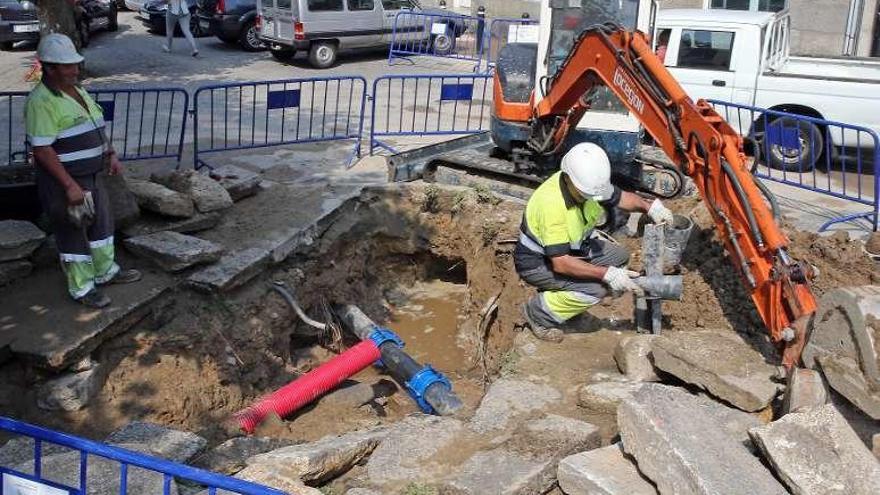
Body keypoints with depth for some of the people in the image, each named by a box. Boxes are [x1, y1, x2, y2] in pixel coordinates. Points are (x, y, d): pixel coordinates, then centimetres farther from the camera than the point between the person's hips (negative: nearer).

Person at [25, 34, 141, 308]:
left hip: (93, 176, 9)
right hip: (64, 181, -9)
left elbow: (95, 129, 19)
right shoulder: (41, 101, -20)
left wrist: (111, 155, 6)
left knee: (102, 223, 20)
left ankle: (105, 271, 38)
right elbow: (42, 150, -24)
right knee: (72, 234, 4)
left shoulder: (77, 91, 8)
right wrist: (70, 186, -26)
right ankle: (82, 288, 18)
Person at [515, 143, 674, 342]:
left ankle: (558, 292, 10)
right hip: (537, 263, -9)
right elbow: (561, 263, -35)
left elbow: (621, 198, 6)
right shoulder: (552, 203, -36)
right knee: (596, 288, -24)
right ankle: (539, 312, -4)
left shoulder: (588, 183, -12)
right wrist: (608, 274, -35)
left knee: (619, 256, 3)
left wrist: (649, 206, -14)